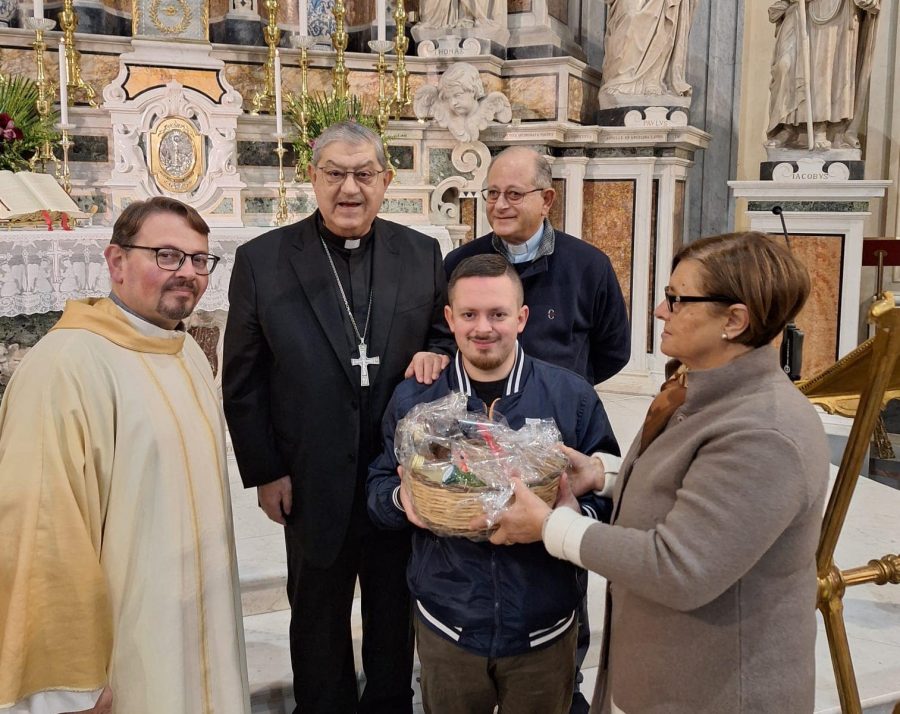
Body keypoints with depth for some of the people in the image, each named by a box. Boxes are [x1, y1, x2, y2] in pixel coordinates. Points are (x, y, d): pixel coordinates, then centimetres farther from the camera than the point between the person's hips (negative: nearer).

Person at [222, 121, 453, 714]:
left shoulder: (422, 254, -1)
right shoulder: (262, 260, -6)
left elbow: (448, 331, 10)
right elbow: (243, 381, -3)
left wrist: (437, 354, -13)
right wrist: (264, 471, -5)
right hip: (312, 482, -1)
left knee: (396, 613, 21)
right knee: (318, 618, 18)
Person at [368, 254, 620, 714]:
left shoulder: (573, 396, -6)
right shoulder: (412, 399, -2)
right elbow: (379, 484, 5)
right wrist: (401, 498, -18)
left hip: (544, 628, 0)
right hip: (446, 625, 1)